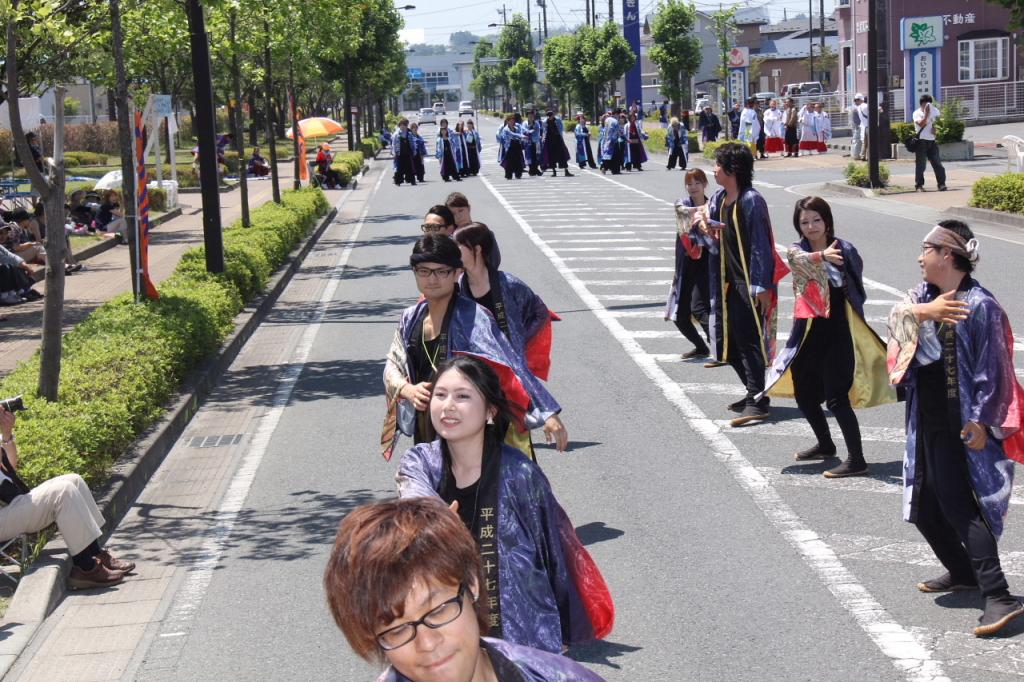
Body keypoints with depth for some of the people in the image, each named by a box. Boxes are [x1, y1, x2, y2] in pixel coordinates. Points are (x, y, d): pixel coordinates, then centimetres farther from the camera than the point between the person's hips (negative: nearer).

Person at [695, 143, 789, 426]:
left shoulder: (751, 201, -16)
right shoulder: (719, 198, 10)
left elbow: (760, 245, -18)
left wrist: (760, 286, -20)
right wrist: (705, 222, -1)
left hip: (750, 285, -9)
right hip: (728, 281, 9)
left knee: (749, 341, -10)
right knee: (728, 340, 12)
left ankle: (758, 402, -8)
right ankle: (754, 393, 25)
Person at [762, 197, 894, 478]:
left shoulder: (845, 250, -4)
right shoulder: (796, 251, 0)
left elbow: (856, 290, 7)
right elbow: (803, 260, -26)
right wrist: (822, 256, -46)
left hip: (837, 330, -4)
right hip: (808, 331, 4)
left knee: (836, 397, -10)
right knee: (804, 394, 14)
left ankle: (856, 460, -5)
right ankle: (825, 444, 36)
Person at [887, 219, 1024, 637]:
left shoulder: (980, 305, -13)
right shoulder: (924, 295, 10)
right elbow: (896, 317, -8)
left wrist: (981, 420, -19)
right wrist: (920, 313, -28)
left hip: (961, 425, -8)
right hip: (927, 420, 8)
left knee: (958, 504, -15)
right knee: (923, 506, 15)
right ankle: (963, 572, 35)